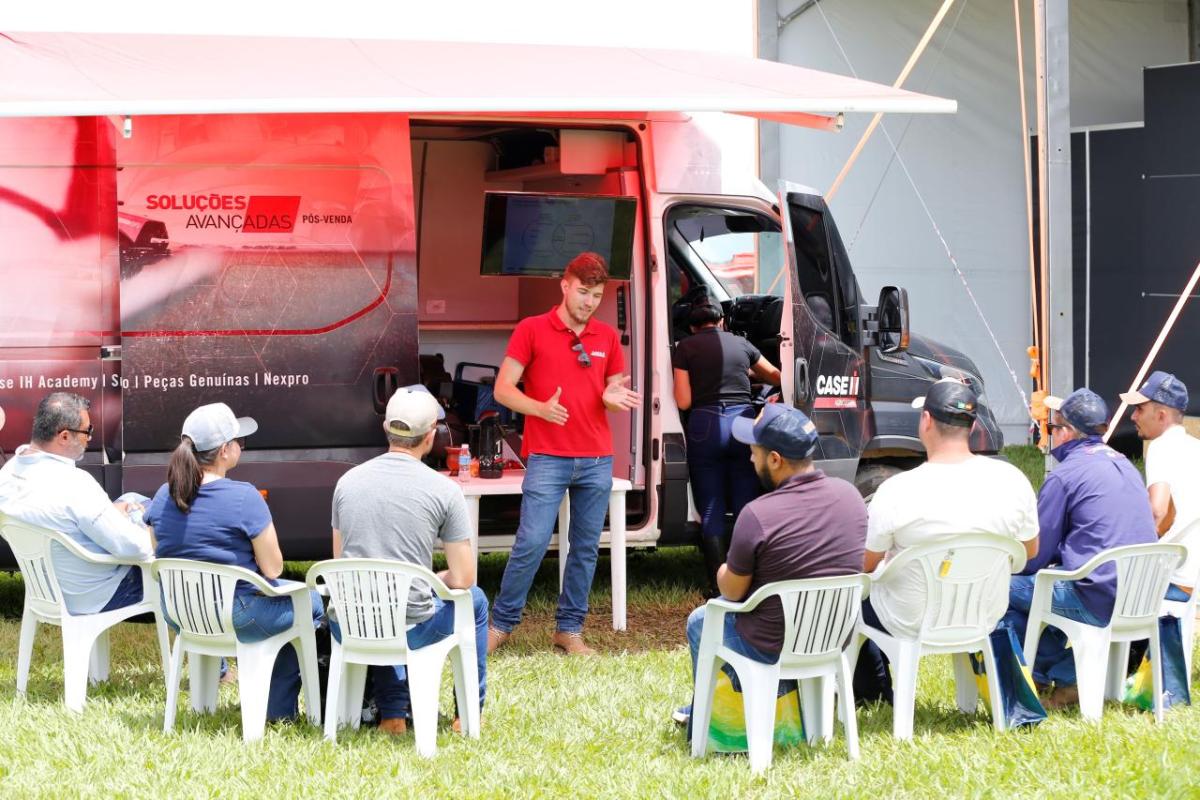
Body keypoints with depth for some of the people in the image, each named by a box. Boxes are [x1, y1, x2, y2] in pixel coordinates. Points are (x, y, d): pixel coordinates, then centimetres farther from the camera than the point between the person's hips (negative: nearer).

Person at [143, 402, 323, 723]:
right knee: (310, 603, 21)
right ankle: (280, 707, 24)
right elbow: (273, 569, -16)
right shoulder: (244, 498, -20)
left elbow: (160, 554, 12)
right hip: (237, 619, -7)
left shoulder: (163, 497, -1)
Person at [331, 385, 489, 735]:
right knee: (475, 600, 27)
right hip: (410, 630, -3)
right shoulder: (444, 490, -8)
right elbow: (462, 579, -6)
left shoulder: (347, 481, 3)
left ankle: (392, 715, 35)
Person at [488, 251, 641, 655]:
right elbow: (503, 389, -3)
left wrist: (614, 398, -7)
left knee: (586, 547, 6)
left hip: (597, 460, 4)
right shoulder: (532, 330, -1)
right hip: (547, 457, -4)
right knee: (531, 543, -9)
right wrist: (540, 408, -21)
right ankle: (501, 622, 5)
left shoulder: (608, 337, 11)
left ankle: (569, 629, 15)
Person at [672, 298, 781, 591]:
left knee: (711, 511, 4)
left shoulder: (686, 348, 4)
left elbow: (683, 401, -2)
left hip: (706, 425, -2)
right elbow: (776, 376, 27)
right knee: (746, 508, 7)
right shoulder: (741, 344, 14)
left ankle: (720, 586, 1)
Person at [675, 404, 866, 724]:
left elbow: (731, 592, -14)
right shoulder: (850, 494, -8)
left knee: (699, 622, 26)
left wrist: (724, 573, 10)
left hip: (772, 649, -6)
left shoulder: (757, 516, -27)